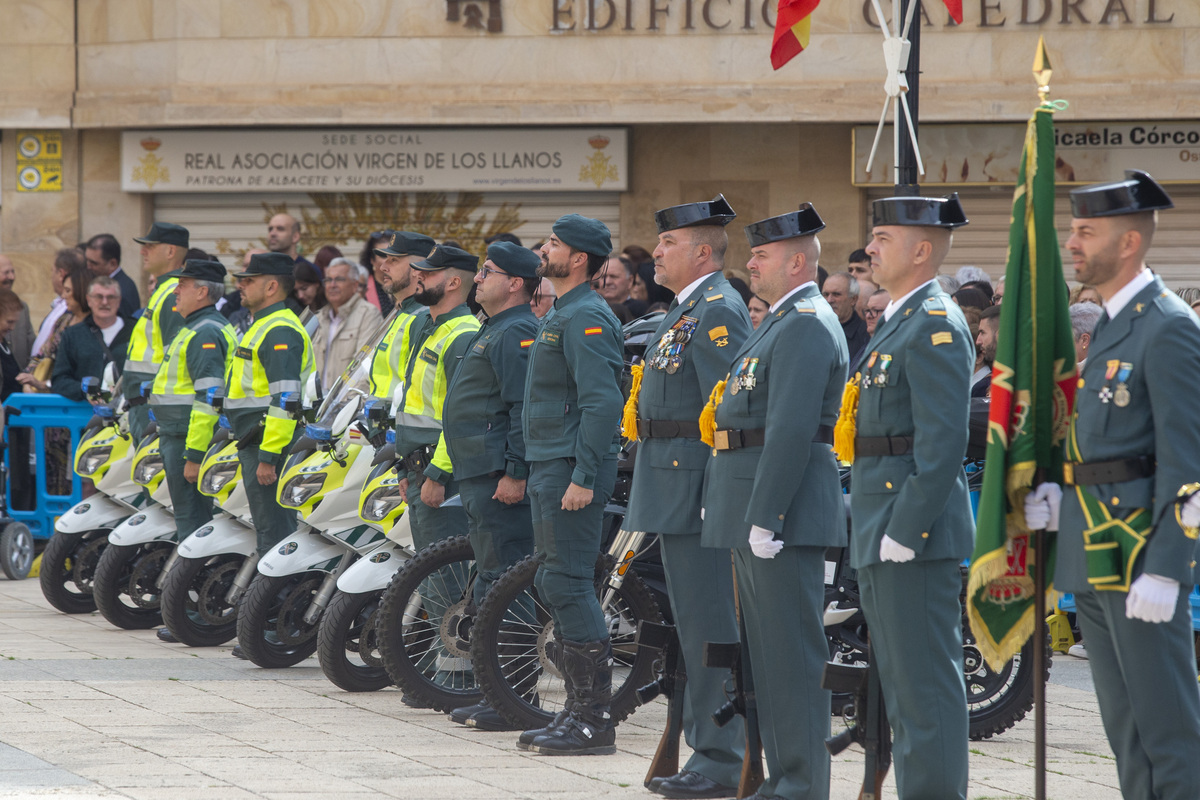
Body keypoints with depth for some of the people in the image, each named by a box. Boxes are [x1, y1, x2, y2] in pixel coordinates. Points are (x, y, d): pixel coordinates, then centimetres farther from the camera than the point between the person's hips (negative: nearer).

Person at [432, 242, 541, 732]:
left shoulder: (516, 334, -12)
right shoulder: (494, 332, 22)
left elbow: (525, 408, -21)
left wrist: (515, 472, -25)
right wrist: (441, 470, 29)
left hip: (500, 478, -11)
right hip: (477, 475, 11)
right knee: (491, 586, 13)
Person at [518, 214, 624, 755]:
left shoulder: (587, 318, -14)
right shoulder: (559, 316, 19)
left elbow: (602, 402, -22)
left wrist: (583, 477, -25)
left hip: (571, 470, -11)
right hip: (548, 469, 11)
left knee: (567, 585, -12)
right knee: (556, 587, 12)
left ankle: (595, 720, -11)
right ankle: (578, 712, 16)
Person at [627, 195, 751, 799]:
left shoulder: (719, 311, -14)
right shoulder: (687, 312, 18)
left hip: (699, 490, -11)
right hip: (675, 494, 11)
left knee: (709, 628, -8)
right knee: (695, 627, 14)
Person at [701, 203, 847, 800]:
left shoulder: (808, 326, -14)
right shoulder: (781, 322, 20)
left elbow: (791, 428, -22)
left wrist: (765, 517, -24)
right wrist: (723, 502, 20)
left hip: (783, 508, -11)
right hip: (755, 509, 11)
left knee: (792, 650, -8)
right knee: (768, 647, 13)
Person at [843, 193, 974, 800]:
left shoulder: (936, 328, -15)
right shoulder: (898, 321, 18)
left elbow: (943, 443, -21)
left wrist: (906, 531, -22)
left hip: (915, 528, -11)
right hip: (882, 535, 11)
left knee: (926, 682, -8)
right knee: (900, 679, 14)